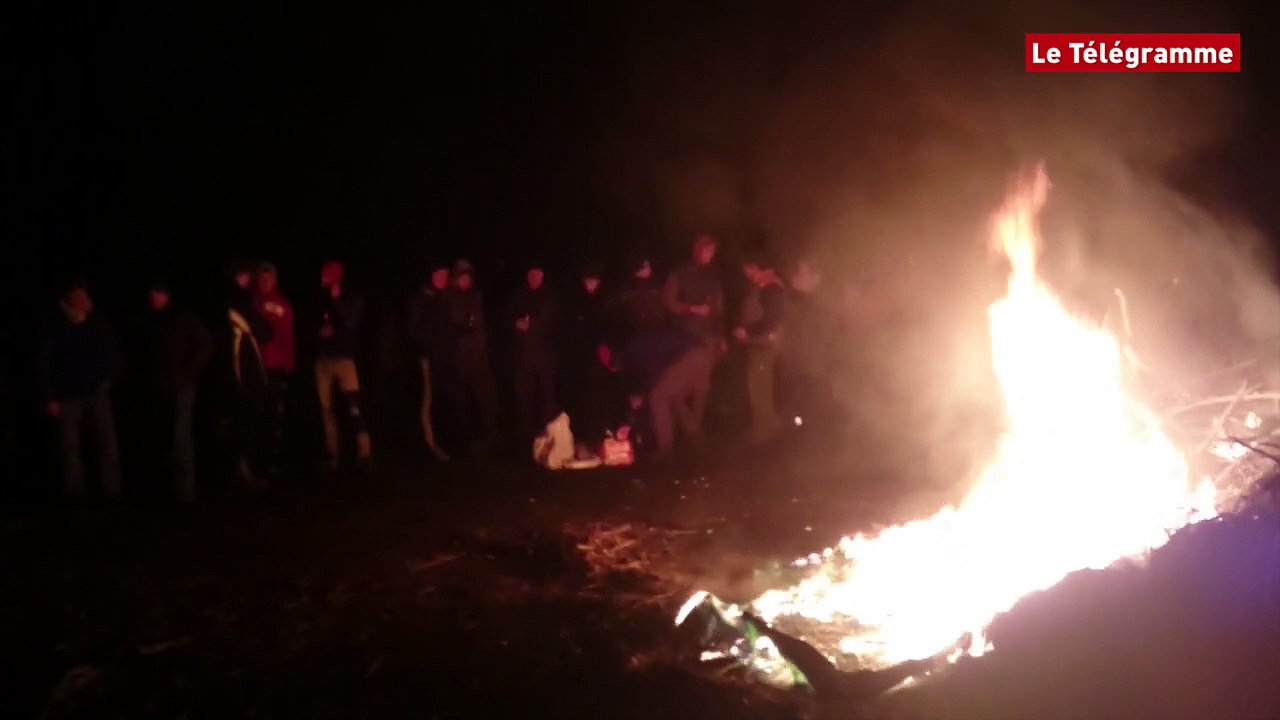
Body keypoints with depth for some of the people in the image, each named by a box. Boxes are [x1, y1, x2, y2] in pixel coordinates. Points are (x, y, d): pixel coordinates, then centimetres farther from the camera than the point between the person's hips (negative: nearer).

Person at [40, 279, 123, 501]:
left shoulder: (99, 327, 3)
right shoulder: (56, 331, -3)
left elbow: (116, 356, 14)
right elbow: (45, 366, 0)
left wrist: (108, 379, 2)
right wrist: (50, 398, -3)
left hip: (97, 394, 1)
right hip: (68, 397, -1)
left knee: (108, 444, -3)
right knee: (69, 447, 2)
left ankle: (112, 492, 3)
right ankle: (75, 493, 12)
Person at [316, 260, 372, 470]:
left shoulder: (354, 300, 0)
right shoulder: (322, 300, 7)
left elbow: (350, 323, -13)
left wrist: (336, 299, -10)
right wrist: (319, 332, -5)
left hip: (344, 359, -4)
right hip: (323, 360, 4)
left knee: (353, 405, -17)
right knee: (326, 408, 8)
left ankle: (364, 452, -16)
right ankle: (332, 453, 17)